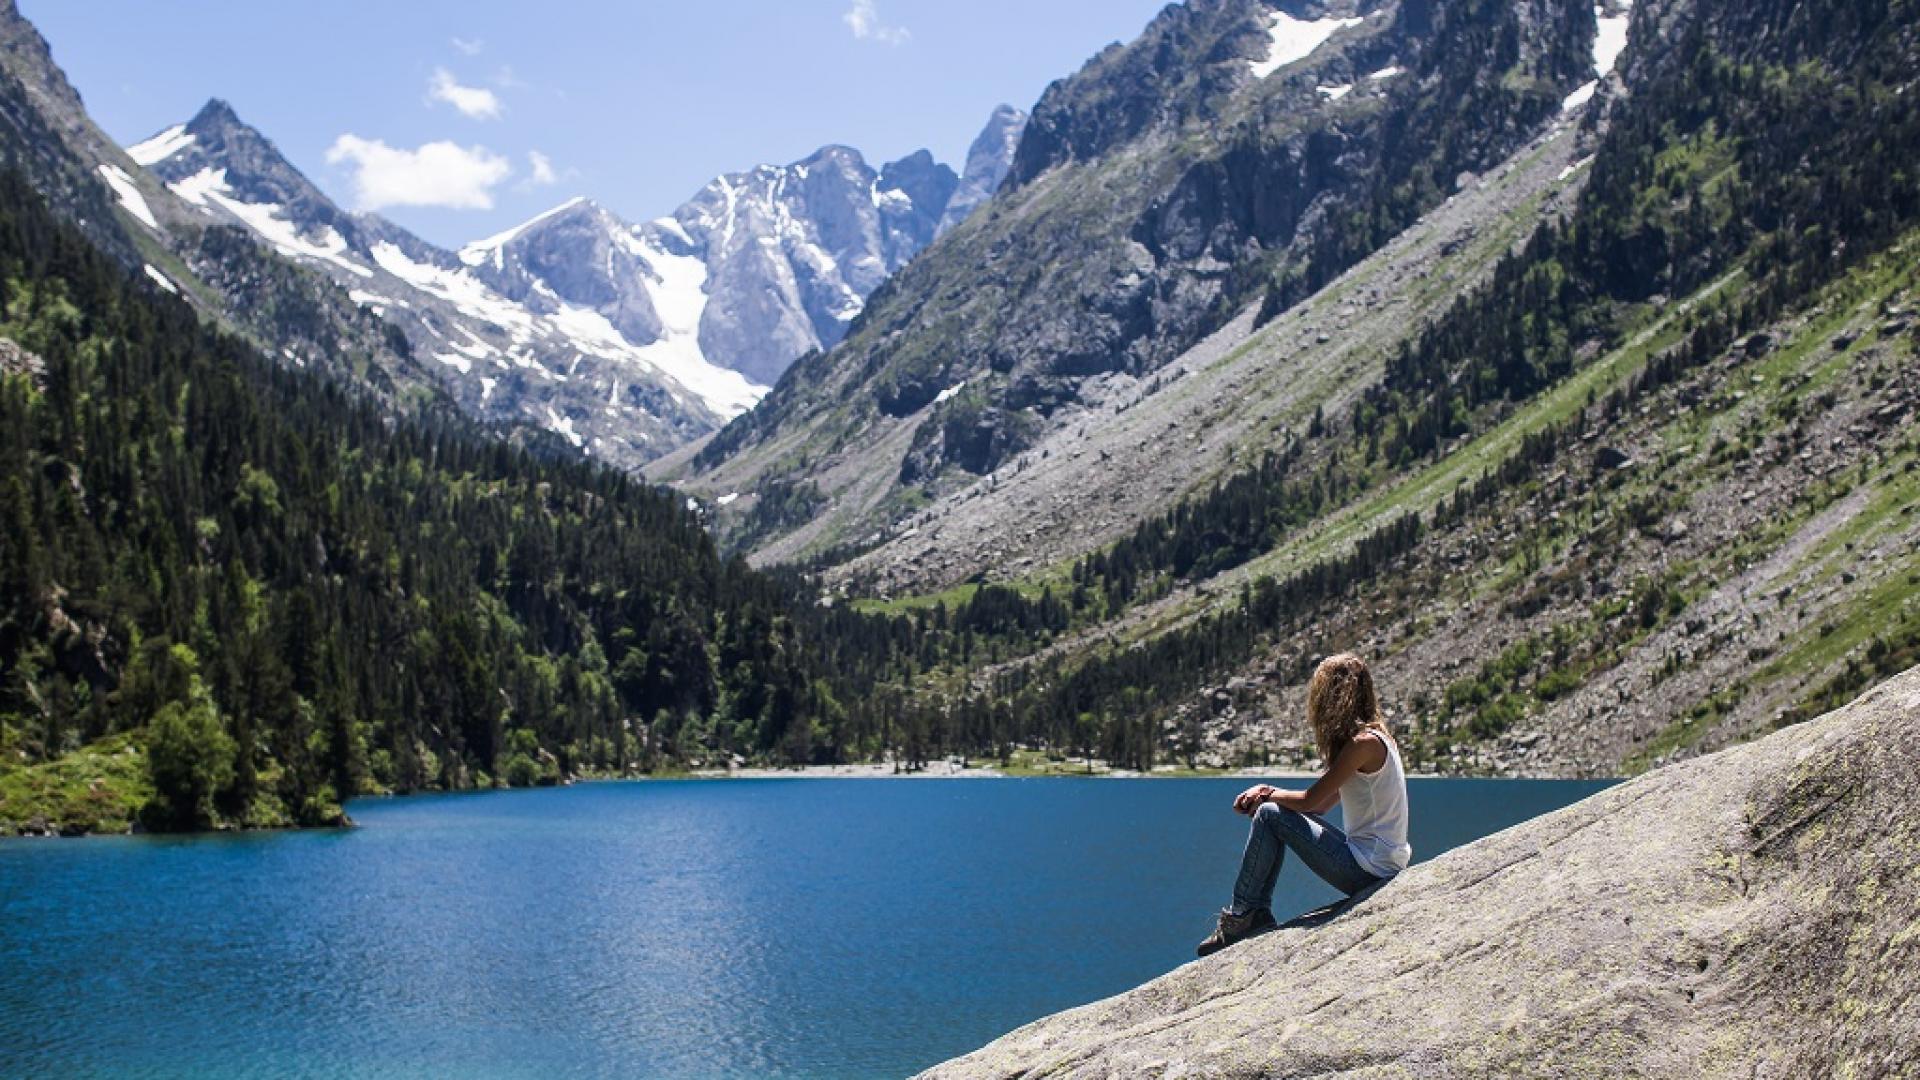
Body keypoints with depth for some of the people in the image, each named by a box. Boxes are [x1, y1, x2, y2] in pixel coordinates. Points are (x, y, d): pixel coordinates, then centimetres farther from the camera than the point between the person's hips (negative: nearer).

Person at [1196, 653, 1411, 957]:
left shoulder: (1363, 743, -17)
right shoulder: (1375, 736, 13)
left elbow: (1311, 800, -15)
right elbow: (1322, 804, 14)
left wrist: (1267, 795, 4)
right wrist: (1267, 793, 3)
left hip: (1369, 870, -10)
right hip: (1385, 867, 10)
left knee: (1269, 815, -9)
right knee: (1275, 807, 13)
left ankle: (1243, 915, 0)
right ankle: (1257, 915, 12)